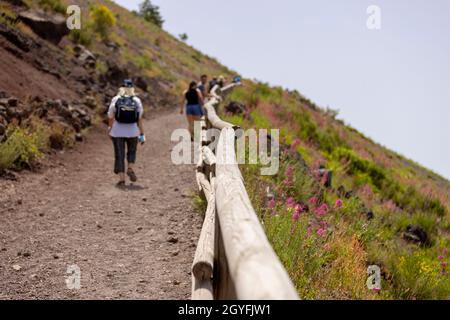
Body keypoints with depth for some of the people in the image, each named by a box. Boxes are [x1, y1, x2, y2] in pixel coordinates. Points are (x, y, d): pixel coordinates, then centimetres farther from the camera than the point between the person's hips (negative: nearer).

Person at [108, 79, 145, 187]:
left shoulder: (115, 100, -4)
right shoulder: (137, 101, -2)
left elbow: (111, 117, 0)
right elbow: (140, 120, -5)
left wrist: (110, 128, 18)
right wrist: (142, 134, 0)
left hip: (117, 132, -1)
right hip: (132, 131, 1)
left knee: (119, 155, 7)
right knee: (132, 152, 22)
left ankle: (121, 179, 3)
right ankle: (131, 169, -2)